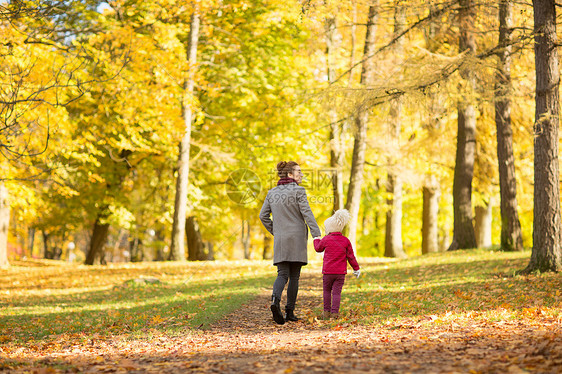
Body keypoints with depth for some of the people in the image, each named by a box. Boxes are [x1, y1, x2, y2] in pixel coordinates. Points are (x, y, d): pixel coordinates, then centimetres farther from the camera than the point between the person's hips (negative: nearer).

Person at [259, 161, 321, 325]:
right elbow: (307, 213, -14)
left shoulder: (272, 193, 9)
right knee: (294, 276, 5)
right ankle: (290, 311, 5)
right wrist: (317, 235, -18)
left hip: (280, 239, 4)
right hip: (297, 238, -4)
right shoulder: (298, 191, -6)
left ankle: (275, 299, -25)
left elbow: (263, 216, 10)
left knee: (282, 274, 3)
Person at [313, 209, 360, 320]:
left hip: (328, 271, -1)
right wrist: (356, 268, 13)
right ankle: (335, 312, -5)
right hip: (341, 272, 1)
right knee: (336, 292, 2)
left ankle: (327, 311, 13)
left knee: (327, 291, 12)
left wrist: (316, 239, 33)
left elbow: (318, 248, 14)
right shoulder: (346, 241, 1)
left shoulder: (326, 239, -5)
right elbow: (350, 256, 4)